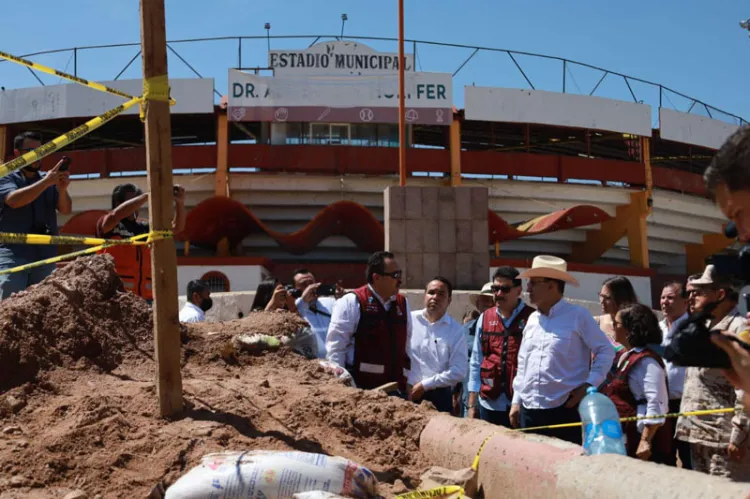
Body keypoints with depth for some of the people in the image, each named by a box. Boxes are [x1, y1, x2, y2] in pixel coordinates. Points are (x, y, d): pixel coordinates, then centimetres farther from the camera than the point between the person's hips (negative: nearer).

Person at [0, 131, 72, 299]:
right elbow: (14, 200, -15)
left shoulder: (49, 180, 14)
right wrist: (46, 182, -22)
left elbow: (66, 210, 3)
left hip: (45, 255, 3)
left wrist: (62, 189, -17)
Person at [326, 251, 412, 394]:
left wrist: (407, 382, 14)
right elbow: (335, 347, -7)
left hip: (396, 387, 6)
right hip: (360, 386, -5)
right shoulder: (351, 302, -5)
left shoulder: (402, 304, 13)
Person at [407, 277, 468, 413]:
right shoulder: (409, 320, 1)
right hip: (407, 394, 1)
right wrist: (404, 385, -8)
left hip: (439, 397, 0)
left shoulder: (456, 330, -1)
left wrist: (424, 385, -9)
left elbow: (458, 371, -6)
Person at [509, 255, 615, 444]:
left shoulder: (577, 315, -5)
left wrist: (589, 385, -11)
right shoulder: (532, 319, 13)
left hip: (565, 411, -6)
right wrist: (516, 401, 15)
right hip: (529, 412, 6)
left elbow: (606, 350, -3)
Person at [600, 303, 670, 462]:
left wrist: (645, 442, -24)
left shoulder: (646, 361, -16)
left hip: (637, 441, -9)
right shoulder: (622, 356, 12)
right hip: (620, 437, 9)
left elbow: (657, 405, -22)